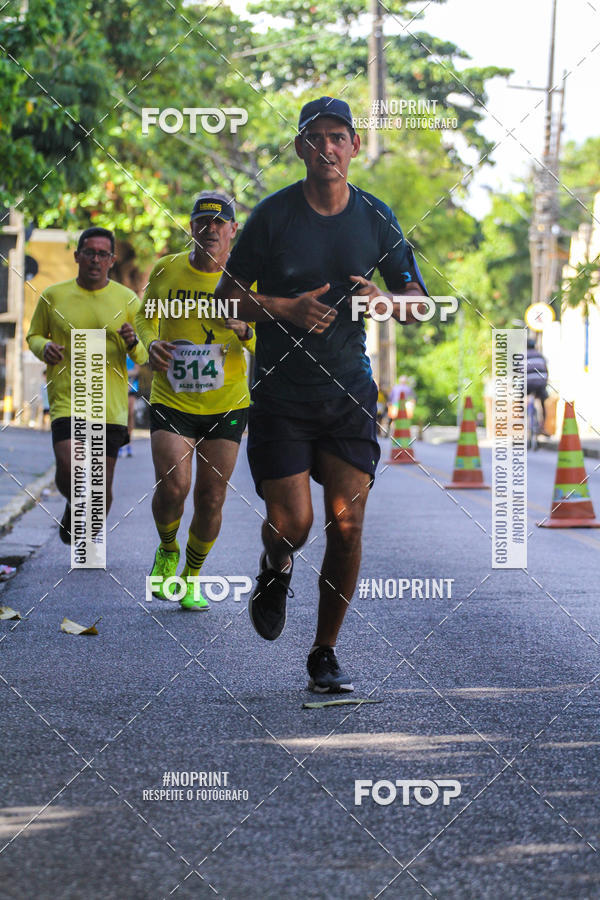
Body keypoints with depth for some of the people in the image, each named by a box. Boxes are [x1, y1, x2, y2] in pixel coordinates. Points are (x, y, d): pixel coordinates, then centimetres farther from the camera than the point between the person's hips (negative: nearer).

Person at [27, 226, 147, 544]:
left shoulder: (127, 300, 4)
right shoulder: (53, 296, 3)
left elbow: (145, 357, 8)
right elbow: (34, 335, 17)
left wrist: (133, 343, -15)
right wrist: (44, 348, -6)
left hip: (111, 405, 1)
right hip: (66, 399, -1)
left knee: (102, 488, 2)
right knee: (68, 471, -20)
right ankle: (73, 507, 15)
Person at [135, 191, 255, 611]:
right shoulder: (166, 270, 0)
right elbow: (146, 317, 15)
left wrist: (242, 329, -22)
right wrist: (151, 344, -6)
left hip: (226, 402, 1)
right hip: (172, 399, -1)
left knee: (211, 497, 3)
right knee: (172, 485, -18)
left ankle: (192, 577, 26)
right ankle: (167, 550, 14)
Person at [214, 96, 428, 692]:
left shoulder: (376, 219, 3)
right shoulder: (273, 215, -4)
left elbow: (417, 300, 11)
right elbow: (227, 293, 2)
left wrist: (382, 301, -12)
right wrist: (284, 309, -16)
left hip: (350, 395, 2)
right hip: (280, 393, -2)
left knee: (346, 526, -5)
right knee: (291, 523, -10)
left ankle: (325, 654, 10)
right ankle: (275, 571, 29)